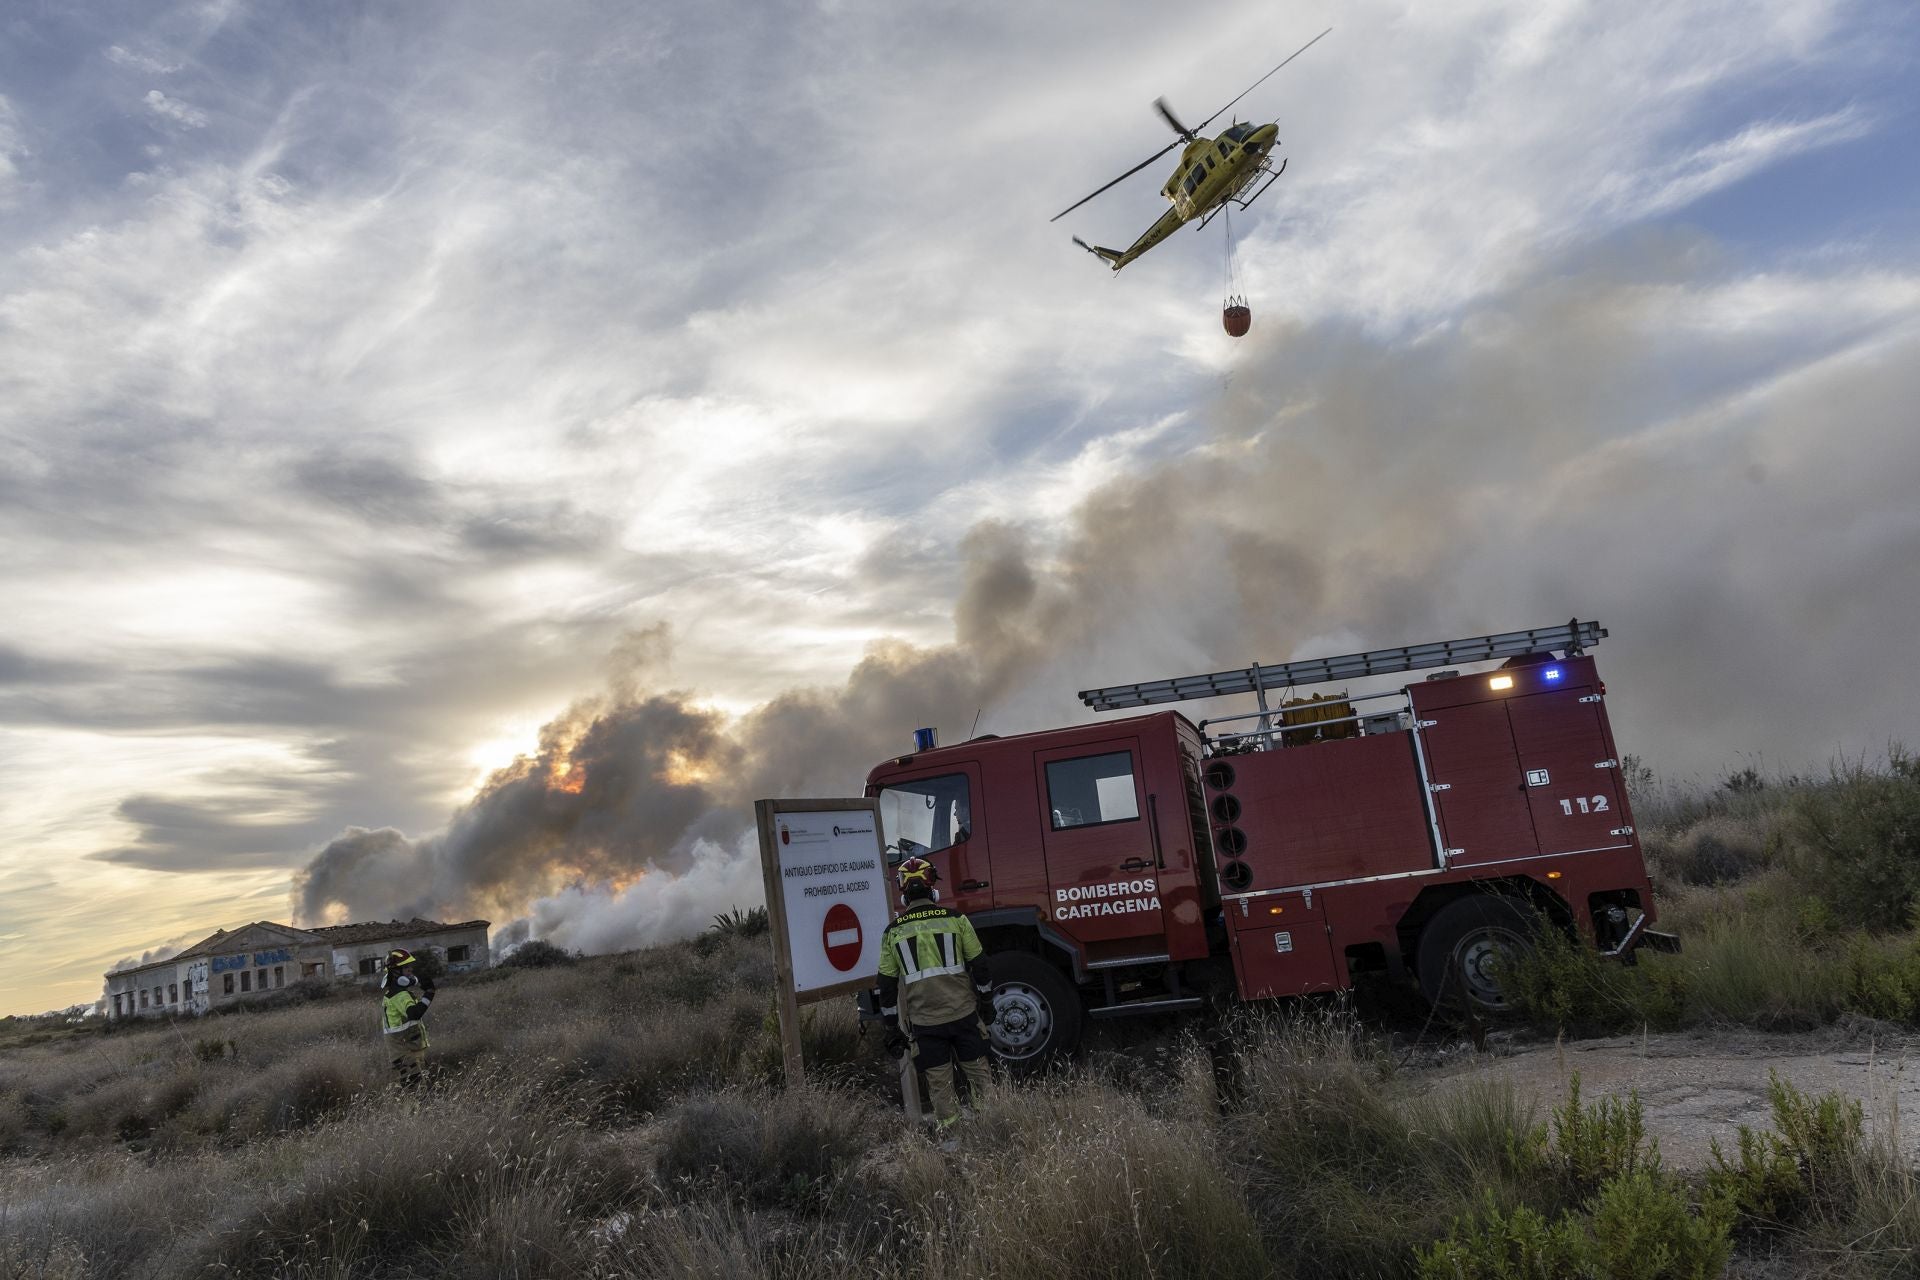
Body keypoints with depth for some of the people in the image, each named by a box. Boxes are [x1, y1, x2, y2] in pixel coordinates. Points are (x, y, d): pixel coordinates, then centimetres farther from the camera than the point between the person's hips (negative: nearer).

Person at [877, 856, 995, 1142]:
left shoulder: (893, 932, -1)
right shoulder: (956, 920, -4)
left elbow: (887, 985, 3)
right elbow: (979, 966, 1)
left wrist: (892, 1029, 11)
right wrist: (986, 1004, 14)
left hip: (924, 1023, 0)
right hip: (963, 1014, 0)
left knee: (940, 1085, 8)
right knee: (978, 1075, 14)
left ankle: (950, 1139, 12)